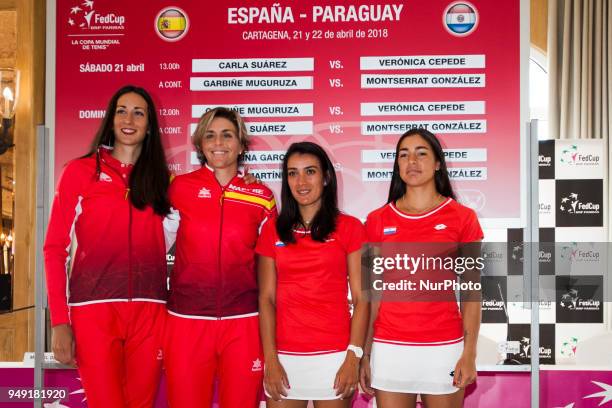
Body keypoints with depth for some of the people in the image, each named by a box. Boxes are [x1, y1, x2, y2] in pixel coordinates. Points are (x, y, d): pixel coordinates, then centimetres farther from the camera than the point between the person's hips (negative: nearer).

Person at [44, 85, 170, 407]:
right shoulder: (80, 171, 5)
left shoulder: (158, 178, 13)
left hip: (149, 311, 3)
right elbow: (55, 248, 1)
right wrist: (59, 321, -6)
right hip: (94, 308, -3)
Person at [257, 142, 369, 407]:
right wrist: (270, 360, -4)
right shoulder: (272, 230, 6)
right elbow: (267, 298, 4)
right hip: (284, 357, 2)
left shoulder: (349, 228, 0)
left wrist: (354, 357, -10)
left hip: (334, 356, -2)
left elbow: (361, 298, -2)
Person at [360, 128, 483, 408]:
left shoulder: (462, 218, -1)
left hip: (444, 348, -1)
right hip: (389, 348, 1)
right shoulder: (378, 221, 3)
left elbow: (471, 291, 0)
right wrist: (364, 355, 3)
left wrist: (469, 354, -6)